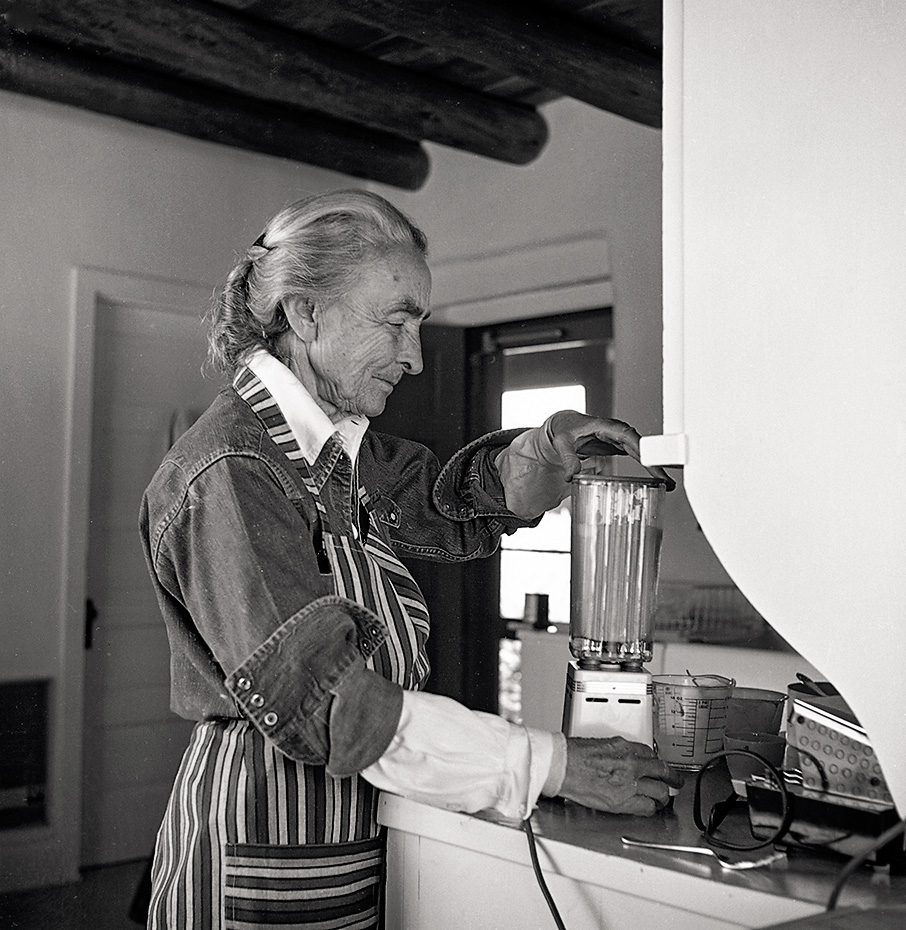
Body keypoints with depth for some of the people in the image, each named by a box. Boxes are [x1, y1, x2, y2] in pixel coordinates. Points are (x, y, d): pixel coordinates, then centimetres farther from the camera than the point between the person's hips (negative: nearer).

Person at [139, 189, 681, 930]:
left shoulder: (340, 445, 4)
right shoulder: (230, 476, -22)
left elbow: (452, 510, 16)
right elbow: (325, 700, -26)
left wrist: (542, 455, -7)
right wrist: (553, 764, -24)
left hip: (351, 833, 8)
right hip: (266, 865, -8)